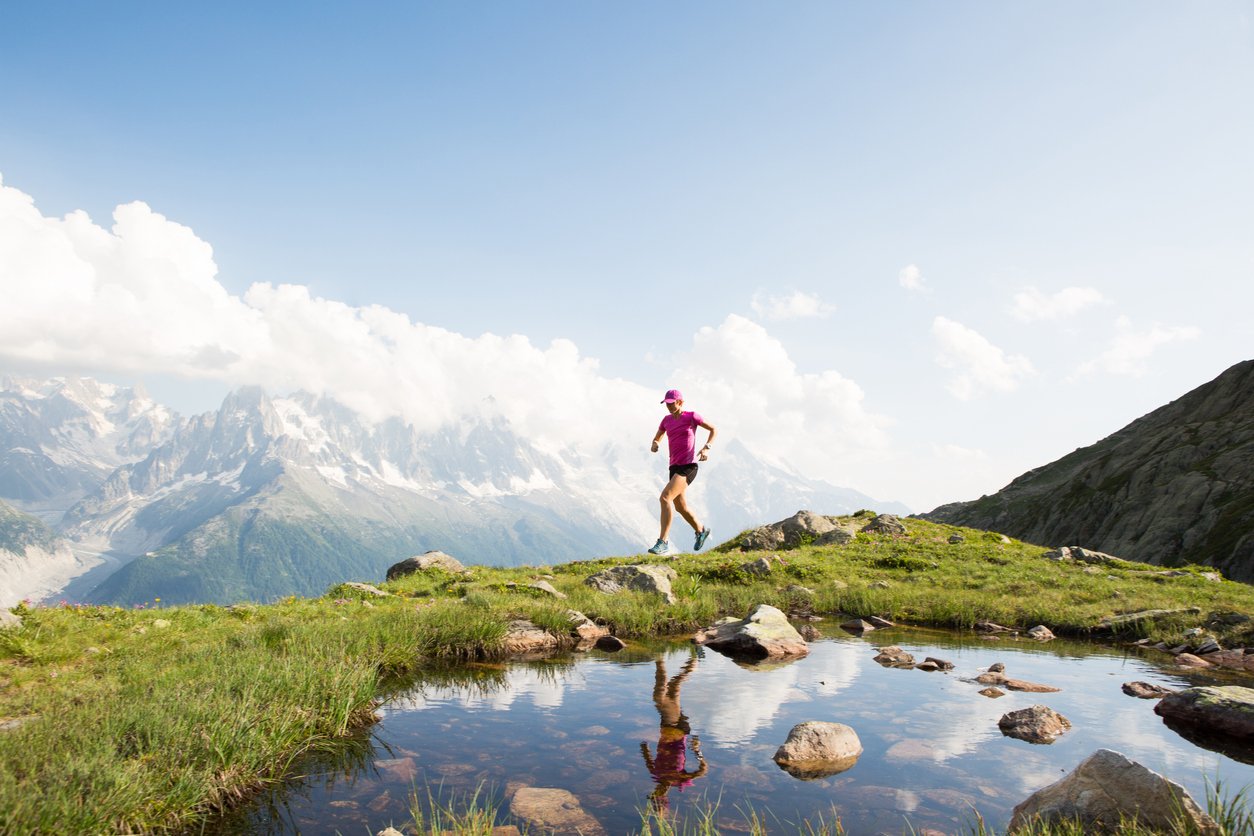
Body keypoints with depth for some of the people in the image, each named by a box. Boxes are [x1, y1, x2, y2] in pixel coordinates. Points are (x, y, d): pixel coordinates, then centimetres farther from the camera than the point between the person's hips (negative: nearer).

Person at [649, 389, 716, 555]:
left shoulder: (691, 416, -3)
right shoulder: (667, 420, 12)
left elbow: (713, 429, 5)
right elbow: (657, 438, 20)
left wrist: (706, 448, -10)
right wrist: (654, 445, -5)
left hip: (688, 466, -7)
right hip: (674, 467, 8)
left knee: (665, 497, -25)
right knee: (680, 506, 18)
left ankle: (663, 542, -26)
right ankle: (701, 530, 45)